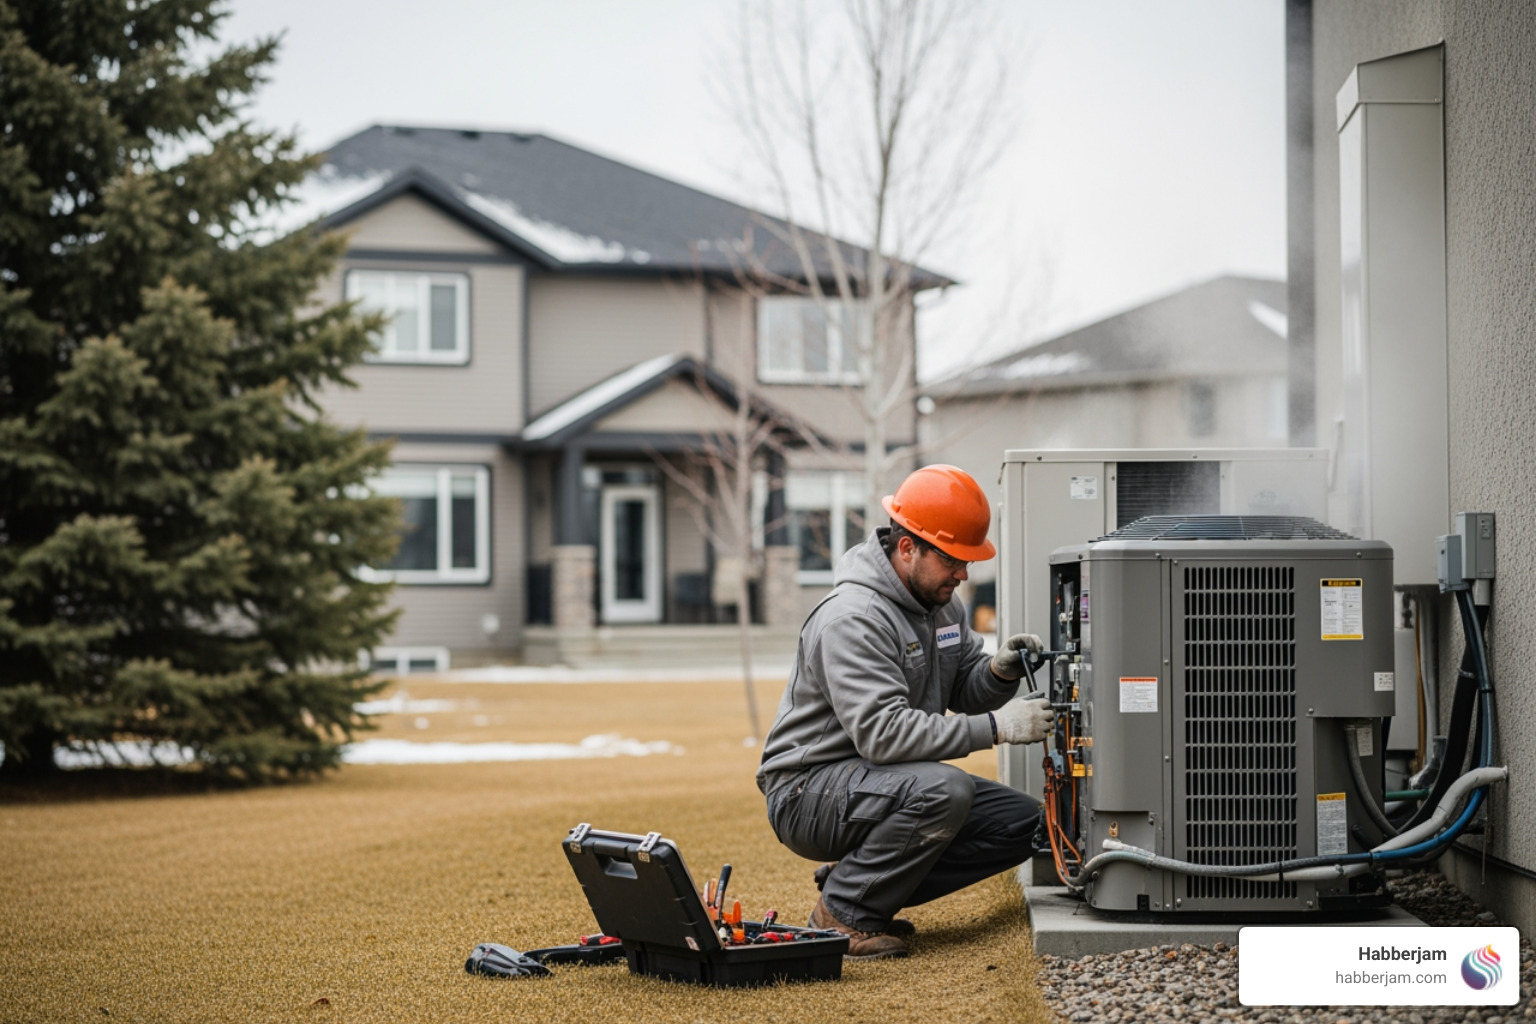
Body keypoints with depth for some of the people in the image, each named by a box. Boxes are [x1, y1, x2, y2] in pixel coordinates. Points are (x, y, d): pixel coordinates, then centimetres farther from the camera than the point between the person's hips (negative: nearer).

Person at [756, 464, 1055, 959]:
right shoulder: (851, 618, -24)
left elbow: (964, 691, 12)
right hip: (808, 793, -9)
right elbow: (884, 733, -33)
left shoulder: (940, 601, 6)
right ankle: (844, 911, -15)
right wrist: (995, 727, -32)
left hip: (885, 782, 10)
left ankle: (861, 880, 5)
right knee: (944, 790, -34)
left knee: (1025, 823, 0)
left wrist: (1000, 670, -12)